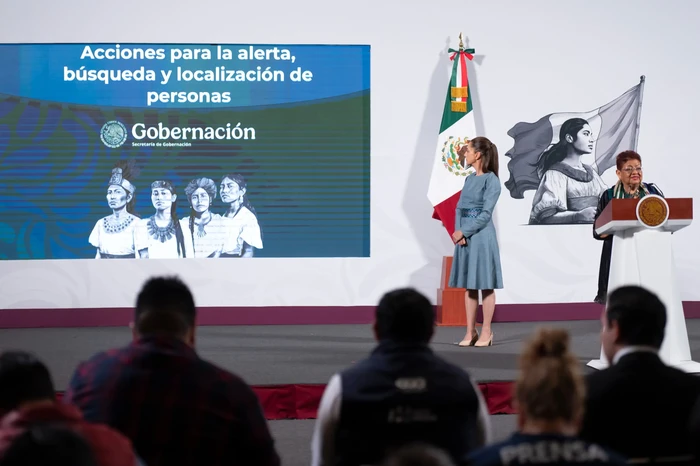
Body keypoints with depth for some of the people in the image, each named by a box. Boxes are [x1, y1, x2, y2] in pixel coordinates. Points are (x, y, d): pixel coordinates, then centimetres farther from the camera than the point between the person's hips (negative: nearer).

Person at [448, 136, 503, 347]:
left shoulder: (492, 180, -9)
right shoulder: (469, 179, 13)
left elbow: (486, 213, -14)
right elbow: (460, 208, 10)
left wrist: (463, 232, -13)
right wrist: (458, 231, -6)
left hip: (482, 237, -7)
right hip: (464, 237, 7)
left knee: (485, 285, 0)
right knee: (469, 285, 9)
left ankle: (486, 332, 6)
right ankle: (470, 332, 14)